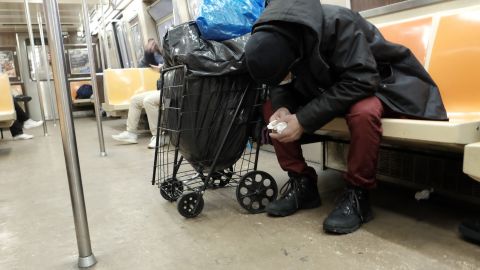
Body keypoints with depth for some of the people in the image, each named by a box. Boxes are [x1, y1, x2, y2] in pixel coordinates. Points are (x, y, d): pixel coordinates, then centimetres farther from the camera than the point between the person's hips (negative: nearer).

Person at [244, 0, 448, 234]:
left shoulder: (338, 23, -34)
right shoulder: (274, 40, -16)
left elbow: (360, 81, -36)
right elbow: (278, 84, -4)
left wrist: (304, 119, -38)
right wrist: (282, 106, -28)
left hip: (372, 82, -5)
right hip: (324, 88, 6)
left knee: (363, 112, -39)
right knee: (270, 109, -10)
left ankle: (357, 195, -19)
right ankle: (302, 184, -4)